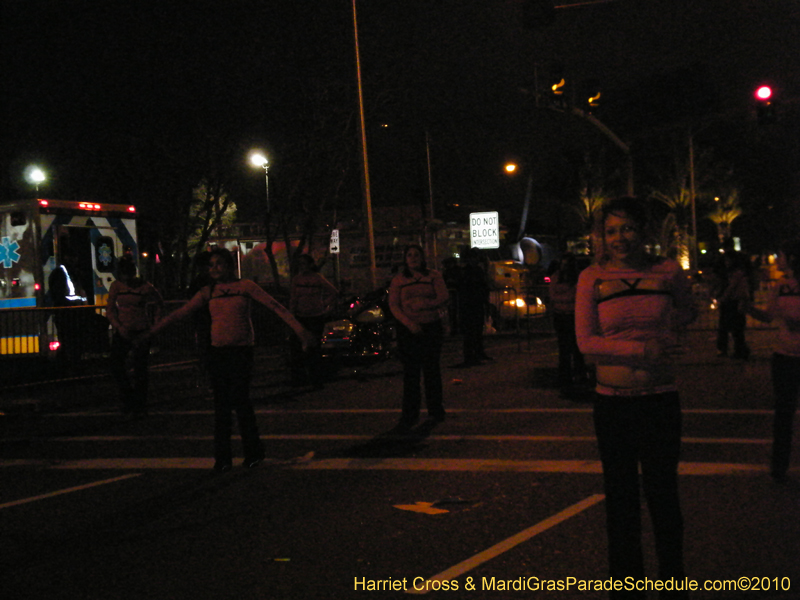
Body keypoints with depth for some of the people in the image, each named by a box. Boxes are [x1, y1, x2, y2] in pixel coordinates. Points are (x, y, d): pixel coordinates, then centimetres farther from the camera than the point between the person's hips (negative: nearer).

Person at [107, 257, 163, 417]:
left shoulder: (145, 287, -6)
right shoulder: (116, 286, 1)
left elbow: (160, 303, 10)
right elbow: (110, 309, 3)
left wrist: (156, 321, 2)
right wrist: (119, 327, -10)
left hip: (142, 331, -3)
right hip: (123, 331, 3)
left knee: (140, 368, -2)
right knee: (116, 366, -2)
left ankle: (140, 406, 9)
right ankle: (128, 398, 20)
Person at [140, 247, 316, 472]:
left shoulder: (245, 286, -1)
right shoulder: (208, 292, 9)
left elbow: (275, 307, -5)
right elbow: (180, 313, 9)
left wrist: (300, 330, -12)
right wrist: (151, 332, 5)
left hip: (241, 351, -4)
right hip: (217, 352, 4)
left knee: (239, 401, -9)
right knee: (221, 405, 4)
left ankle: (253, 452, 9)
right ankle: (222, 458, 12)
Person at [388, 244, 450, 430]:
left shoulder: (433, 276, 6)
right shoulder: (399, 279, 6)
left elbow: (444, 298, -3)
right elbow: (393, 305, -2)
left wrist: (424, 304, -18)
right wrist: (409, 323, -15)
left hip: (432, 327, 0)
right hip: (408, 329, 0)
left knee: (432, 369, 5)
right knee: (410, 372, -3)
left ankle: (436, 410, 19)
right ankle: (409, 415, 1)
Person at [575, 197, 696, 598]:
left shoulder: (668, 272, 0)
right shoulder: (592, 278, -2)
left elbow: (686, 313, 18)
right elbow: (586, 341, -8)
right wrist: (641, 350, -20)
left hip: (660, 400, 0)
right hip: (612, 402, 1)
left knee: (662, 493, 7)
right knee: (620, 497, 13)